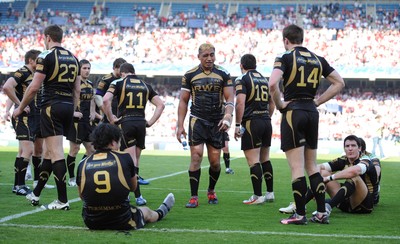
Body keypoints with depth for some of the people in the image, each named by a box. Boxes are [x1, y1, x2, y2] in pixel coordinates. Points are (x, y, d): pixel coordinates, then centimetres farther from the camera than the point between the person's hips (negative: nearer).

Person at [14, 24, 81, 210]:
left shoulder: (46, 56, -7)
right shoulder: (73, 58, 14)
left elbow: (34, 87, -10)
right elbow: (77, 90, 15)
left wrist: (20, 108, 1)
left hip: (52, 106, -7)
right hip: (68, 107, 7)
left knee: (55, 153, -7)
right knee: (49, 151, 15)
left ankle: (62, 200, -10)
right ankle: (36, 194, 24)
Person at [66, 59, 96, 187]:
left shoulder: (90, 84, 13)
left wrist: (93, 112, 11)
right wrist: (73, 112, -21)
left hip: (87, 121, 8)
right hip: (76, 121, -8)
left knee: (91, 149, 7)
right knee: (74, 149, -2)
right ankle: (72, 179, 7)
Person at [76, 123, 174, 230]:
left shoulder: (83, 164, -3)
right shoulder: (125, 158, -7)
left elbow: (82, 196, 11)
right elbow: (133, 187, 10)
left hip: (91, 223, 3)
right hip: (122, 222, -2)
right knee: (146, 211, 30)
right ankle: (160, 213, 62)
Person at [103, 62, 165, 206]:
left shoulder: (119, 83, 3)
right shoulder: (145, 85, 15)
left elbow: (106, 100, -13)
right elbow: (160, 105, 11)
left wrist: (111, 119, -4)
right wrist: (150, 122, 11)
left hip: (125, 123, -3)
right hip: (141, 123, 3)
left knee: (131, 160, -6)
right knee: (135, 160, 12)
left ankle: (138, 195, -16)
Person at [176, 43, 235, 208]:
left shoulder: (223, 75, 3)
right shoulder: (190, 75, 2)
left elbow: (230, 98, 2)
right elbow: (183, 101, 6)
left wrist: (227, 116, -17)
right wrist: (180, 125, 1)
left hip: (217, 123, 1)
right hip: (197, 120, -1)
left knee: (215, 161, 3)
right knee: (196, 156, -13)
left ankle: (211, 191, 28)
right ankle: (194, 197, -10)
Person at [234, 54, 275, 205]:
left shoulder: (242, 79, -5)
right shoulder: (265, 80, 16)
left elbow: (240, 103, -16)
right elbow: (272, 104, 20)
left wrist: (238, 125, -13)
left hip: (251, 122, -7)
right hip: (266, 122, 7)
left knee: (253, 161, -6)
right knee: (265, 159, 15)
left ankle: (257, 196, -7)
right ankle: (270, 193, 17)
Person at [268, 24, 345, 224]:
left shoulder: (285, 58, -6)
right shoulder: (318, 60, 11)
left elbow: (273, 83, -22)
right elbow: (339, 83, 13)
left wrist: (279, 104, -7)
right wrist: (317, 101, 12)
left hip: (293, 112, -6)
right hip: (312, 112, 6)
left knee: (297, 167, -4)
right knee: (311, 166, 13)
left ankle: (300, 214, -2)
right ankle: (322, 213, 11)